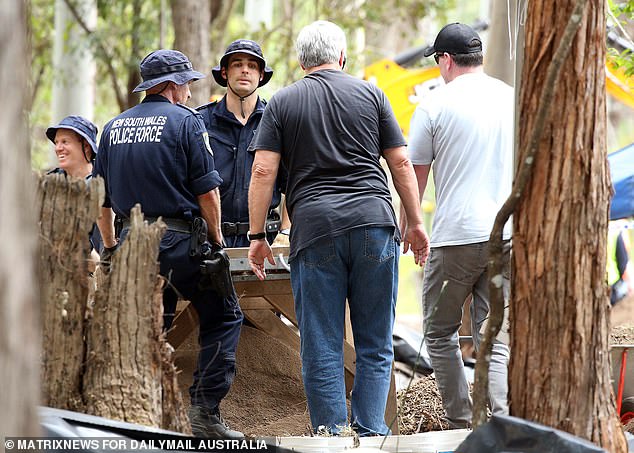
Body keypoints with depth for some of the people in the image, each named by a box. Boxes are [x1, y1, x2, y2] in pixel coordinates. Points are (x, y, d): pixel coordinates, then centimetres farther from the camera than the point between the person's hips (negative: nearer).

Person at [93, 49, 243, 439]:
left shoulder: (114, 127, 12)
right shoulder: (186, 121, -4)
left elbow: (101, 198, 15)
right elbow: (207, 190, -8)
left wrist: (111, 246, 24)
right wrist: (215, 236, 5)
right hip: (180, 240, -5)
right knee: (222, 318, 6)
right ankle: (205, 412, -5)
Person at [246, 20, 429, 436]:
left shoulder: (282, 103, 8)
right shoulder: (371, 95, 10)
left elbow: (263, 172, 1)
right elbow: (401, 163, 8)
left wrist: (258, 235, 4)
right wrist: (416, 223, 15)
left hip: (314, 228, -1)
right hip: (374, 222, 1)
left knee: (321, 347, 4)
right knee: (375, 343, 7)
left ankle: (331, 434, 2)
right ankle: (370, 431, 2)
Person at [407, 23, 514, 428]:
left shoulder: (436, 106, -3)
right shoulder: (514, 99, 9)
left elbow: (415, 177, 3)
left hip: (458, 236, -4)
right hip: (509, 235, 4)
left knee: (440, 332, 11)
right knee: (496, 339, 4)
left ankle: (461, 424, 7)